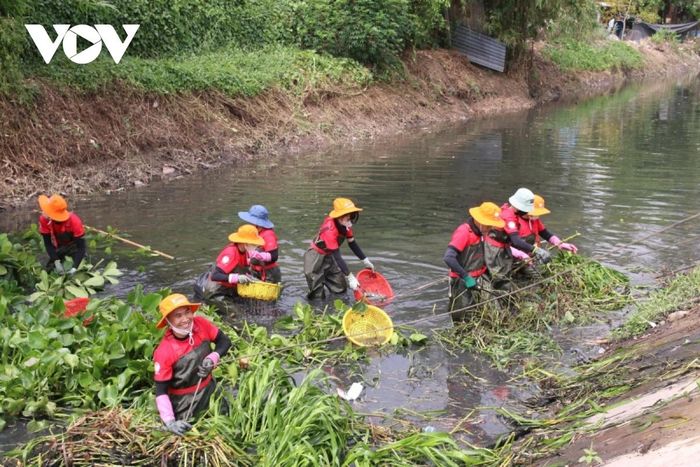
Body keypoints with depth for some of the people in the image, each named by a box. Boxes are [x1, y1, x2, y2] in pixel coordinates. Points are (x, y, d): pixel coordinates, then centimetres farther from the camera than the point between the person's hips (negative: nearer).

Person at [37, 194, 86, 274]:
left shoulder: (74, 221, -33)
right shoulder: (44, 219, -26)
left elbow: (81, 246, -30)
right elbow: (48, 243, -19)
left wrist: (74, 268, -41)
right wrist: (56, 262, -30)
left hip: (74, 248, -3)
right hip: (58, 250, 3)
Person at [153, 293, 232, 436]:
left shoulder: (201, 324, -18)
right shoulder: (164, 352, -29)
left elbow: (224, 341, -2)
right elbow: (161, 391, -24)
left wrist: (212, 359, -22)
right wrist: (170, 421, -37)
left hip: (209, 388, 4)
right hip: (184, 401, -4)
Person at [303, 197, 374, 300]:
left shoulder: (345, 225, -11)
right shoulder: (329, 230, -34)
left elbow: (353, 244, 3)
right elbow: (337, 256, -34)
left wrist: (365, 261, 5)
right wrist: (350, 277, -34)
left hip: (329, 256, 7)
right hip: (316, 258, -7)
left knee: (341, 289, 8)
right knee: (318, 295, -7)